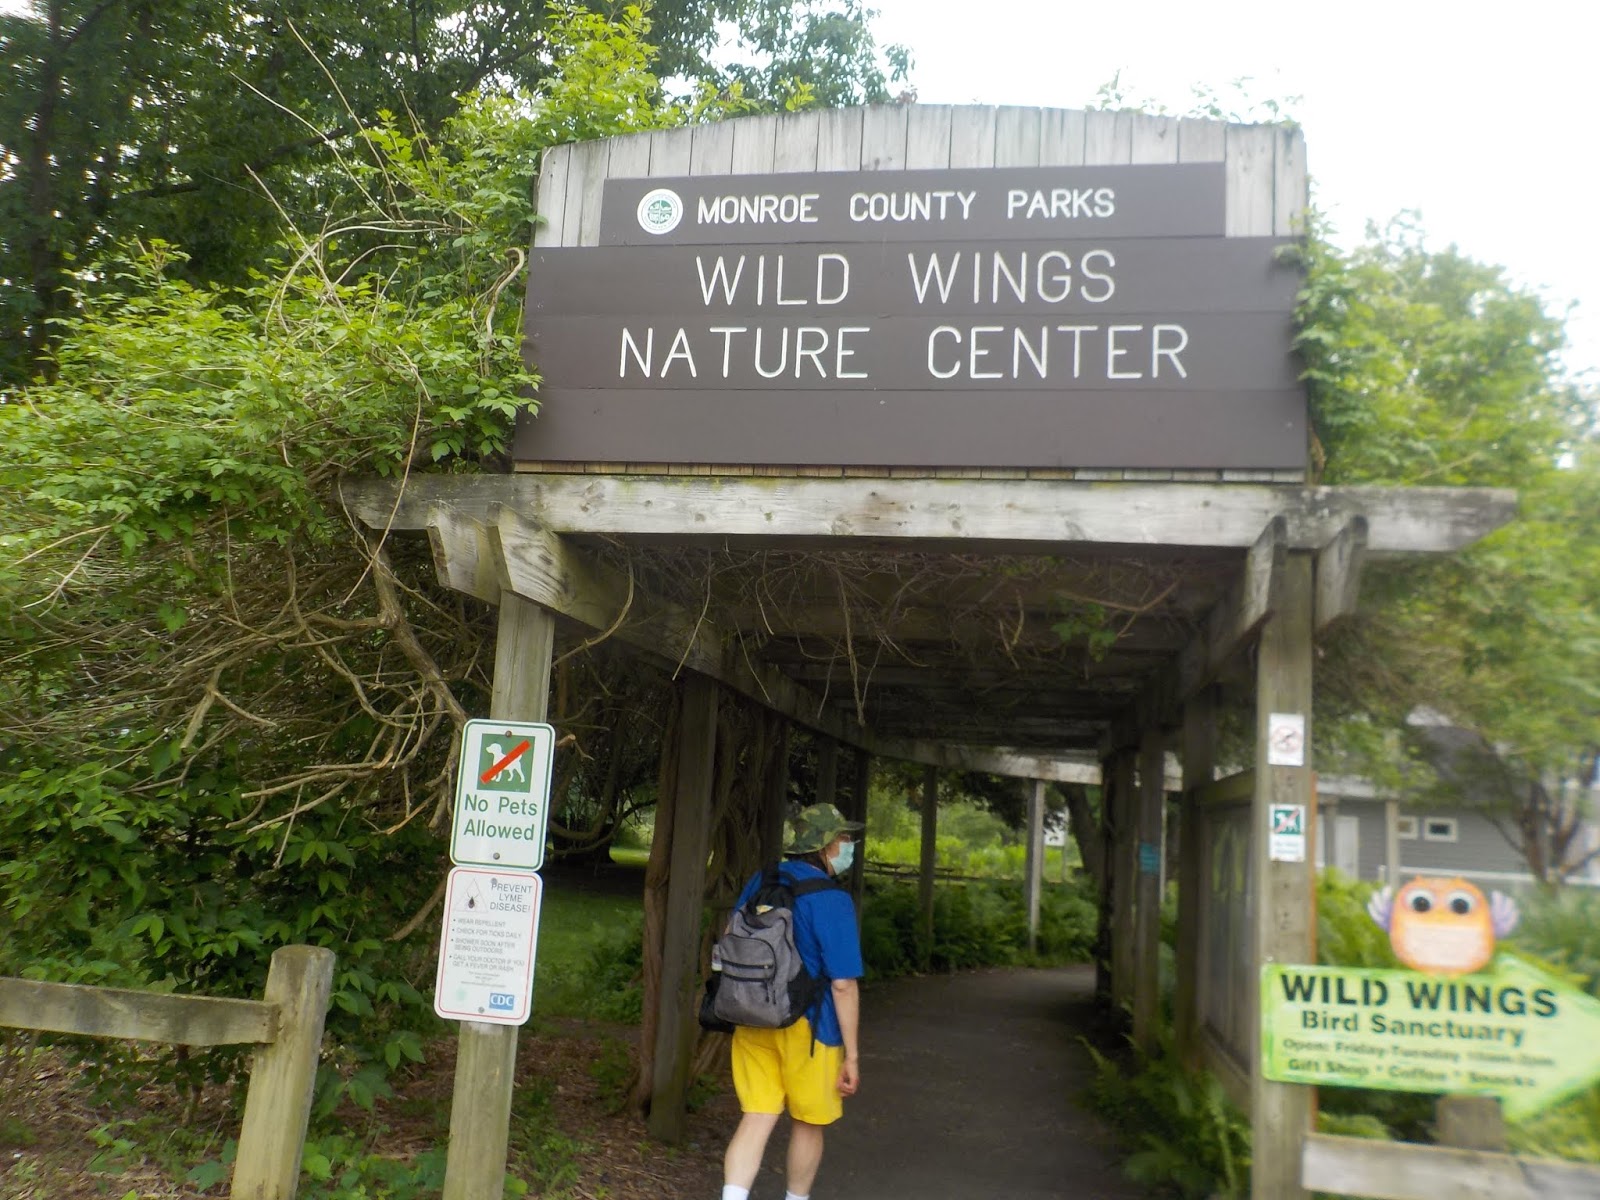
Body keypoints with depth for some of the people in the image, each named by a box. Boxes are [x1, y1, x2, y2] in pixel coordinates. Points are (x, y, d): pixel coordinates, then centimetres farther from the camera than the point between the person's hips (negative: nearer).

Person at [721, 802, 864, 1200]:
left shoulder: (761, 882, 3)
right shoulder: (831, 900, -17)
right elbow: (843, 985, -18)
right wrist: (852, 1055, -12)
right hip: (807, 1028, -5)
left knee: (757, 1119, 8)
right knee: (808, 1123, 16)